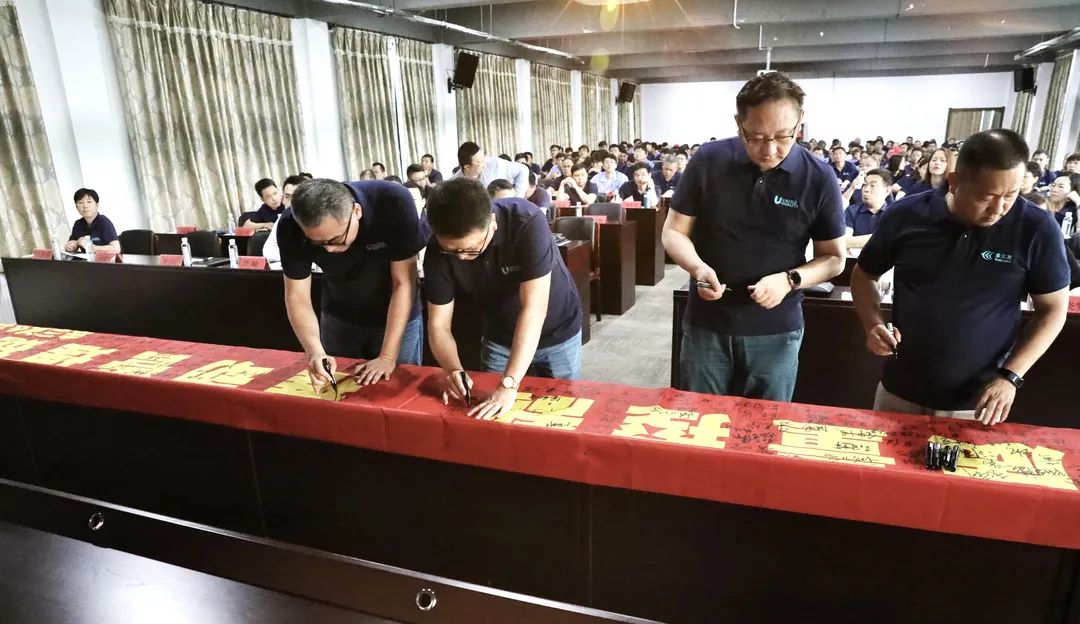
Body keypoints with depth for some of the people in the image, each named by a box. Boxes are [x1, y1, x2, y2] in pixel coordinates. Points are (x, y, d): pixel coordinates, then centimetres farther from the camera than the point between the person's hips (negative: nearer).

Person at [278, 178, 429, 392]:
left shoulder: (394, 204, -33)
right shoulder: (292, 229, -25)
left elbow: (403, 283, -27)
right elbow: (297, 296, -18)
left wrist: (388, 357, -27)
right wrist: (314, 352, -35)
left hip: (397, 317, -2)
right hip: (338, 317, 3)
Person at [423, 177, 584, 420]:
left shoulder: (527, 223, -35)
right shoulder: (439, 250, -23)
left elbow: (533, 309, -39)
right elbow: (438, 325, -17)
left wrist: (509, 384, -44)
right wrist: (453, 370, -37)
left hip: (557, 331, -2)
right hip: (500, 336, 3)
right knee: (493, 418, 13)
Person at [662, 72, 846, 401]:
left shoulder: (819, 178, -8)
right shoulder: (708, 161, -8)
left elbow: (834, 258, 1)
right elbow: (674, 231, -1)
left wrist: (790, 280, -19)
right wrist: (698, 268, -21)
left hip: (776, 333, 0)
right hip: (706, 326, 0)